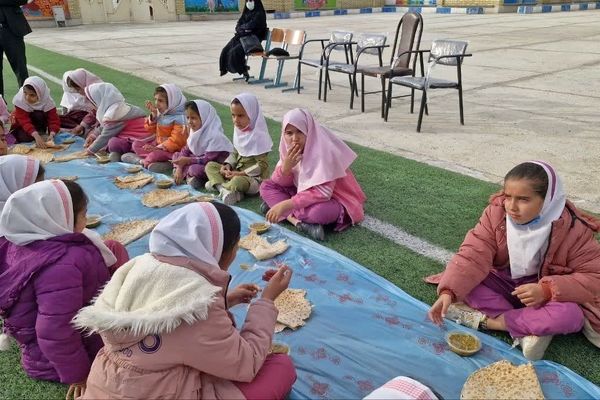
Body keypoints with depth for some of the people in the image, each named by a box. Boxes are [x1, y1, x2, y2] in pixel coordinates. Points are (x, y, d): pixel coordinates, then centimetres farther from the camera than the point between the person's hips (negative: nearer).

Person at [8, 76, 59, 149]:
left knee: (39, 115, -30)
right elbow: (25, 122, -36)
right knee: (25, 137, -27)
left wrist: (51, 135, -50)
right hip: (22, 125, 0)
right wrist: (36, 136, -53)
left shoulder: (48, 101, -26)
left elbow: (54, 120, -30)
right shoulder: (20, 100, -30)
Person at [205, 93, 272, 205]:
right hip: (237, 171, 9)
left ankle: (217, 184, -10)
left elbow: (262, 165, -20)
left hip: (254, 177, -9)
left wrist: (240, 174, -21)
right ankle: (225, 191, -21)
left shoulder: (258, 136, -19)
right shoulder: (239, 131, 4)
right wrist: (227, 165, -4)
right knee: (210, 166, 1)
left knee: (237, 182, -39)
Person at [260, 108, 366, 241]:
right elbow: (278, 183, -3)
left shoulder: (324, 150, -26)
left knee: (319, 211, -41)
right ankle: (299, 221, -21)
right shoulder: (288, 147, -6)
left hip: (332, 198, -7)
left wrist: (285, 205, -35)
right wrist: (286, 166, -26)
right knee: (266, 186, -6)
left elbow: (322, 193, -32)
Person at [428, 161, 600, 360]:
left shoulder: (573, 229, -20)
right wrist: (448, 291, -41)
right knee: (466, 282, -24)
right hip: (503, 284, 2)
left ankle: (483, 319, -24)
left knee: (570, 316, -34)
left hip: (544, 295, -2)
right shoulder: (496, 213, -17)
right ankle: (530, 327, -25)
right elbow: (473, 254, -26)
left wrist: (547, 289, -33)